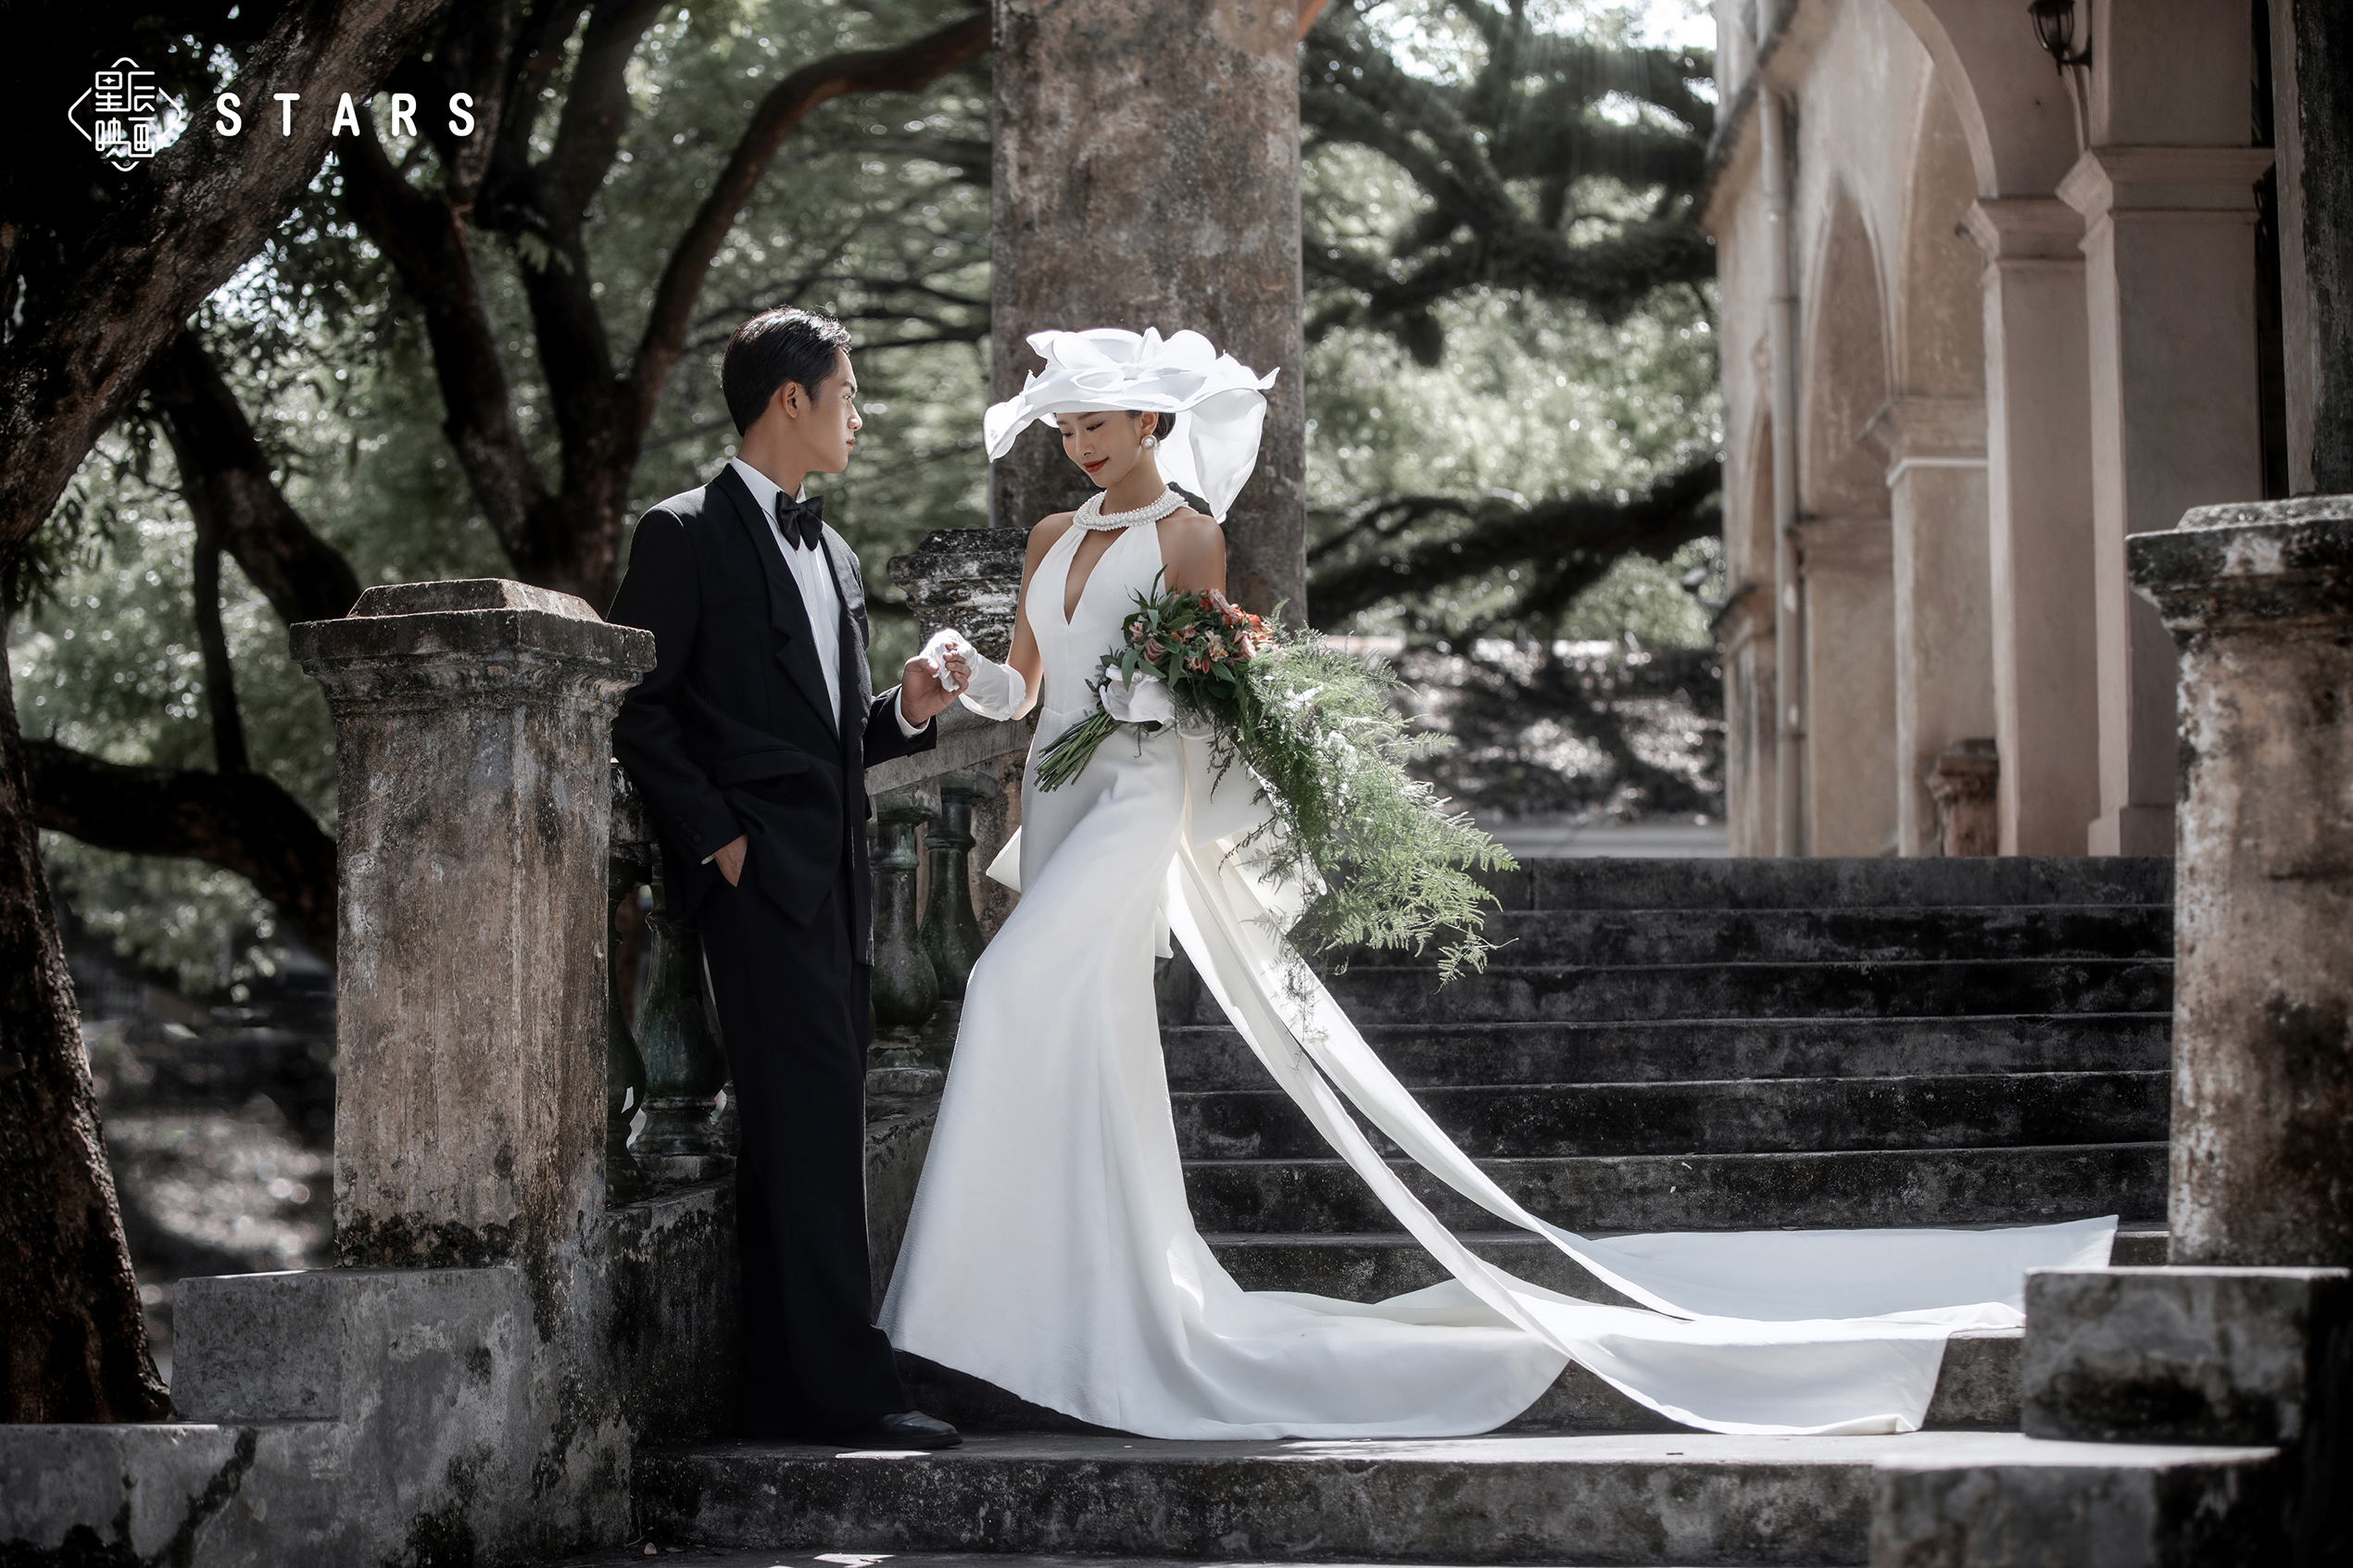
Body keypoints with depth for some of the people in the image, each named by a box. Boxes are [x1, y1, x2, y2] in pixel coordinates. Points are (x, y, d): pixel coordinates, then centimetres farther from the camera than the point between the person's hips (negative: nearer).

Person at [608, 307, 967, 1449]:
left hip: (833, 882, 8)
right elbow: (635, 709, -8)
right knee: (809, 1129, -12)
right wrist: (715, 836, -13)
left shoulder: (833, 554, 22)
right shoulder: (686, 536, -3)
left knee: (809, 1138, 7)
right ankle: (847, 1386, -13)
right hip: (759, 876, -8)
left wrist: (907, 711, 7)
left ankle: (787, 1393, 9)